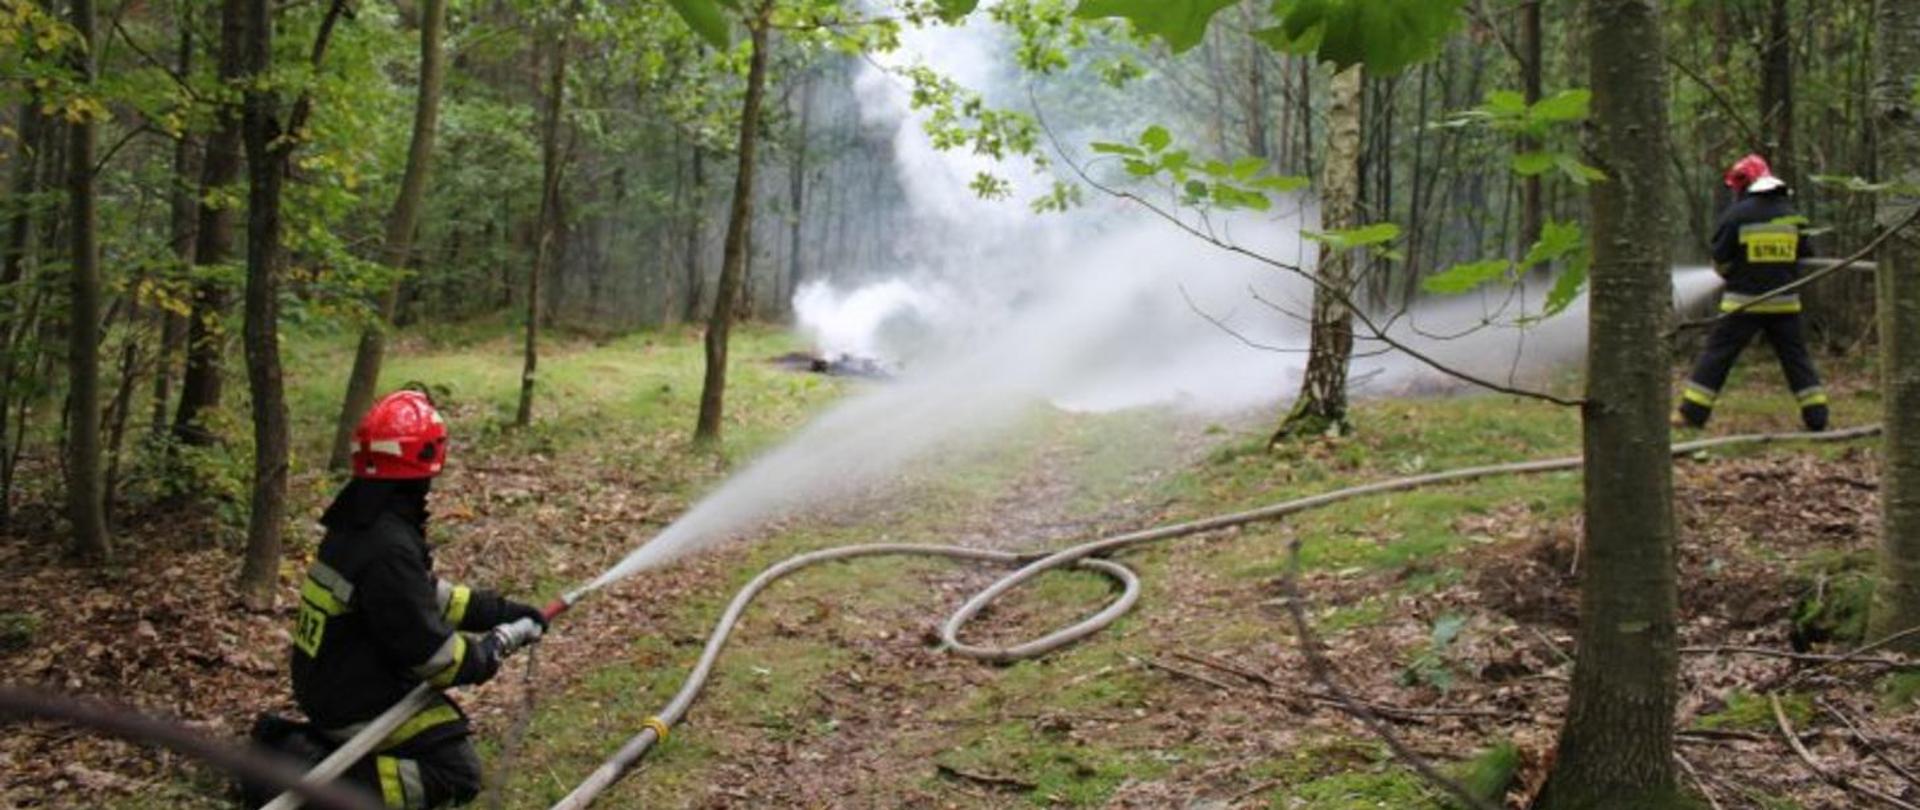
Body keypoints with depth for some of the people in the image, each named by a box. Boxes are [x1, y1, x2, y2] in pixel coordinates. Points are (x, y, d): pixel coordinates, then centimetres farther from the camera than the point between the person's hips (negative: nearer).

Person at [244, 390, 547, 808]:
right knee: (459, 774, -6)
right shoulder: (390, 550, -28)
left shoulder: (359, 520, 2)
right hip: (357, 704, -9)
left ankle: (298, 743, 16)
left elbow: (427, 595, 13)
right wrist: (499, 643, -8)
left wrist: (501, 610, 10)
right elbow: (432, 656, -22)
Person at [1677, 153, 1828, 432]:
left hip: (1743, 302, -4)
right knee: (1797, 358, 13)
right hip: (1785, 302, 4)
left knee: (1716, 355, 2)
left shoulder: (1736, 214, -8)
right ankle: (1817, 416, 11)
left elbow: (1720, 261, -4)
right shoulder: (1792, 214, 6)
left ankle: (1691, 414, 0)